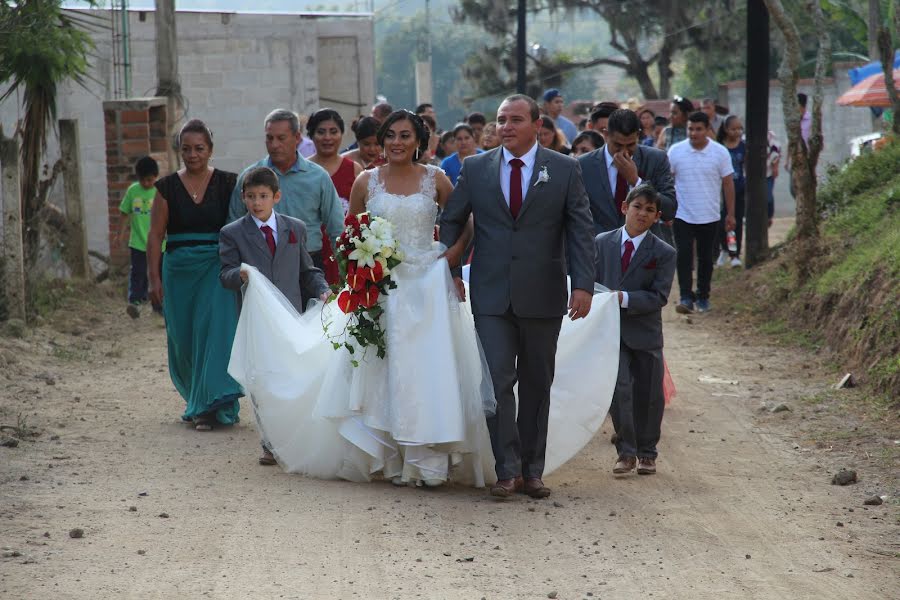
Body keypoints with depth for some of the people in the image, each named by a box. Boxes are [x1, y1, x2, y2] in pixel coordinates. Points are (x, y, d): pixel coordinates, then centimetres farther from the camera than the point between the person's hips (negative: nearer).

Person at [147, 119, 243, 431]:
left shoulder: (227, 183, 1)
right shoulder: (168, 187, 3)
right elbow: (155, 235, 3)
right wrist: (154, 279, -3)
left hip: (216, 268, -2)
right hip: (179, 270, 2)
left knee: (215, 328, -12)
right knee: (183, 337, 7)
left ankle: (210, 406, -10)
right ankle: (198, 399, 26)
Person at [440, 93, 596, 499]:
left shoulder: (564, 170, 1)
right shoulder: (475, 169, 5)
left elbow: (581, 230, -1)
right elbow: (451, 222, 13)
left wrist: (583, 283, -10)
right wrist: (451, 273, 4)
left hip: (542, 296, 0)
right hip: (492, 295, 0)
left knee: (536, 385, 8)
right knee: (497, 381, -8)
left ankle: (532, 470, 16)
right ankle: (508, 470, -4)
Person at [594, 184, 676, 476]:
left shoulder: (663, 253, -2)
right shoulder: (602, 243, 5)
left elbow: (659, 296, -9)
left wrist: (624, 298, -20)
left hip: (645, 332, 0)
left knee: (647, 395, 9)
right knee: (619, 388, -13)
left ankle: (646, 452, 26)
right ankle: (626, 451, -2)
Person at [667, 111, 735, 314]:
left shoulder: (720, 153, -3)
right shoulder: (675, 151, -3)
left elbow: (728, 183, 2)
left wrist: (730, 214, 2)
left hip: (709, 217, 1)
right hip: (682, 215, -1)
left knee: (705, 259, 10)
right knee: (684, 257, -11)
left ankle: (703, 297, 23)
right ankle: (686, 297, -12)